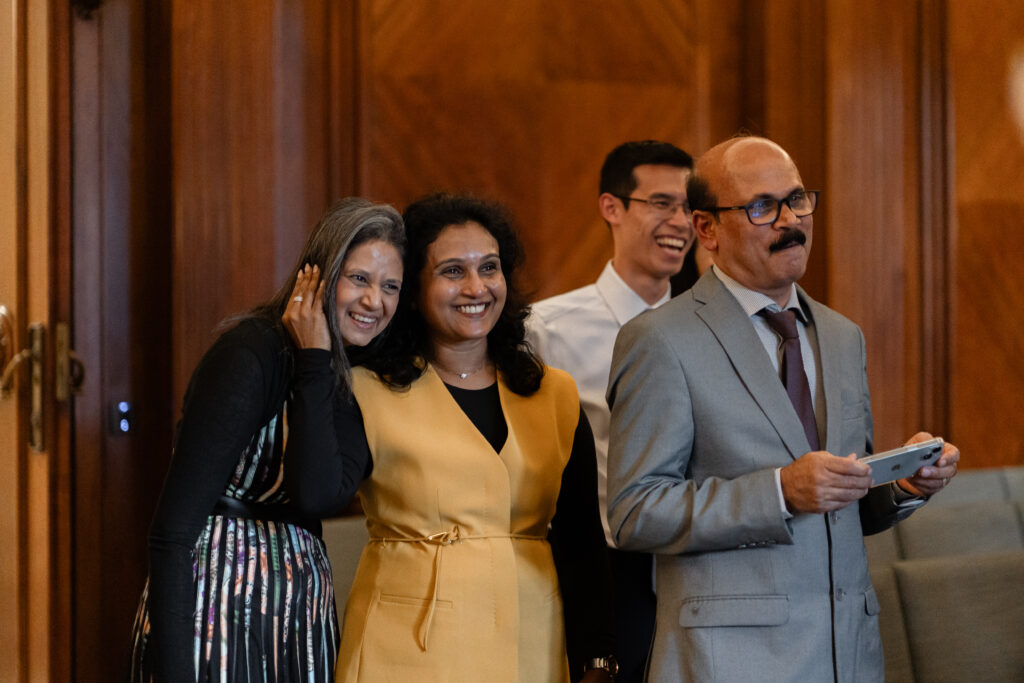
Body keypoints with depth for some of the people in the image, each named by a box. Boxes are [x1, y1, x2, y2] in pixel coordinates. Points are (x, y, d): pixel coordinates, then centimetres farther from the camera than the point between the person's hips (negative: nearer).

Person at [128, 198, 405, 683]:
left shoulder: (353, 375, 7)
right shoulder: (249, 354, -15)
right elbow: (173, 530, -19)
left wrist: (317, 362, -11)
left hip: (301, 616, 7)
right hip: (221, 609, -7)